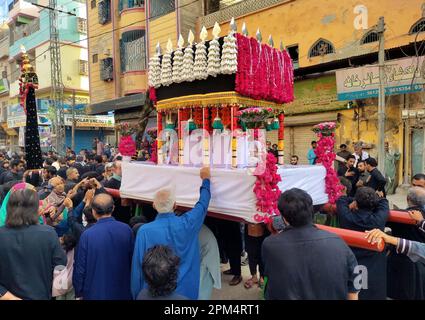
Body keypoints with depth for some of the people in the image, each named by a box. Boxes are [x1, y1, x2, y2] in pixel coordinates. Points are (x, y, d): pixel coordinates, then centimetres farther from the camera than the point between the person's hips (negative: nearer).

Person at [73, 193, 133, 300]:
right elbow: (132, 260, -3)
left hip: (96, 293, -2)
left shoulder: (87, 235, -20)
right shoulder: (127, 229, -14)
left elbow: (80, 267, -11)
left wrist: (78, 292, 5)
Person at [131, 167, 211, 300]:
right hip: (186, 290, 1)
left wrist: (136, 294, 3)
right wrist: (206, 179, 16)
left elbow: (137, 265, -12)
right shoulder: (187, 223, -17)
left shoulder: (144, 231, -21)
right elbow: (203, 204, 0)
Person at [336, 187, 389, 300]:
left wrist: (356, 202, 5)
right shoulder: (379, 219, -16)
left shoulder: (346, 217, -16)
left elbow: (341, 199, 5)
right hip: (375, 273, 0)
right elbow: (383, 201, 4)